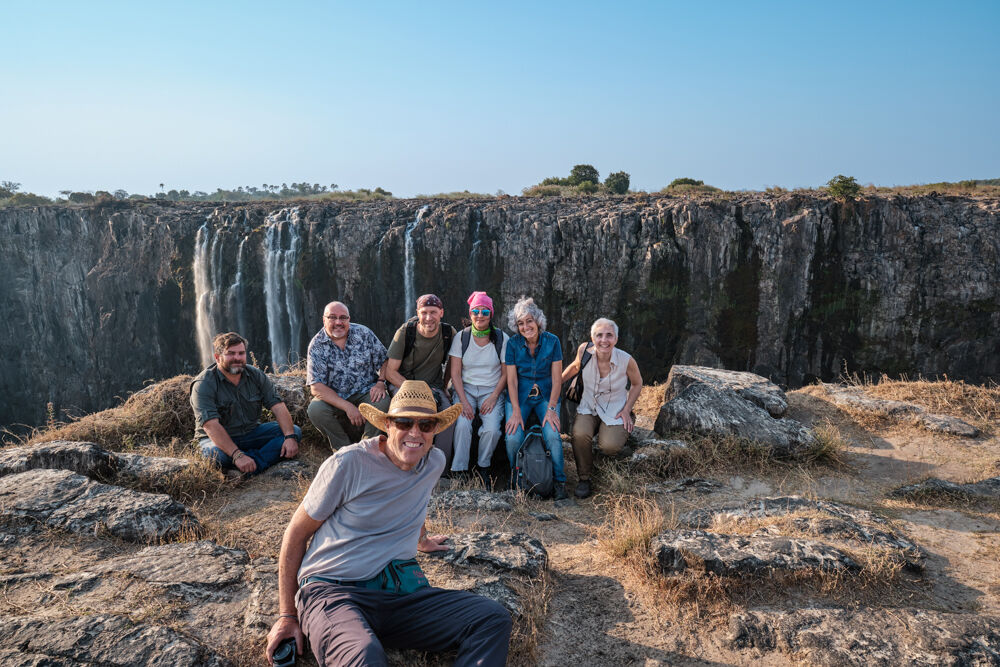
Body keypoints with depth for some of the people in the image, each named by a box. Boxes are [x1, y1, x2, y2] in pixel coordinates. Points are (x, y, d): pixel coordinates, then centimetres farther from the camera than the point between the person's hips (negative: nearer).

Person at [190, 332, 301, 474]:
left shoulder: (256, 376, 0)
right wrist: (238, 455, -39)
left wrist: (290, 437, -26)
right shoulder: (203, 384, -16)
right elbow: (211, 425, -27)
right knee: (219, 455, -39)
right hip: (219, 440, -4)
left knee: (295, 430, -15)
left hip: (251, 433, 5)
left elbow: (278, 406, -8)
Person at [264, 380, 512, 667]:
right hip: (333, 589, -6)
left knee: (495, 619, -16)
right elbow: (296, 533, -1)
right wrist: (287, 615, 1)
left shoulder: (435, 462, 5)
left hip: (401, 588, 6)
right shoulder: (349, 464, -11)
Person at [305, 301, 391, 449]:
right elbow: (316, 387, -15)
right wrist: (347, 407, -25)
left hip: (366, 392, 0)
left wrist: (380, 382, -18)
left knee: (382, 401, -30)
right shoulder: (316, 345, -8)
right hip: (334, 398, 0)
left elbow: (384, 361, 4)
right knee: (315, 409, -29)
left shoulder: (363, 333, -2)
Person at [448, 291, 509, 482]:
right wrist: (464, 401, -14)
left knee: (492, 429, -24)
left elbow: (505, 373, 3)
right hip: (465, 389, 0)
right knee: (462, 424, -27)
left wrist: (493, 397, -10)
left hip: (492, 391, 0)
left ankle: (483, 465, 3)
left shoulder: (501, 338, 0)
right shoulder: (461, 337, 1)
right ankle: (459, 470, -12)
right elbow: (455, 373, -1)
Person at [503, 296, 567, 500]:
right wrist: (516, 411, -14)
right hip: (519, 396, 0)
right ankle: (515, 479, 8)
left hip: (546, 395, 0)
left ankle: (559, 481, -3)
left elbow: (557, 378, -5)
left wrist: (551, 408, -13)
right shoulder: (513, 343, -6)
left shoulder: (552, 342, -7)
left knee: (552, 435, -24)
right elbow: (511, 380, -6)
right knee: (513, 438, -20)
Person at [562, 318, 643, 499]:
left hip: (615, 411, -1)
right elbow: (575, 366, 9)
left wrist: (627, 410, -6)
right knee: (580, 434, -30)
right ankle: (583, 478, -4)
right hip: (588, 407, 2)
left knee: (609, 447, -26)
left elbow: (637, 383, 1)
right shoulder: (585, 350, -15)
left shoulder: (626, 360, -20)